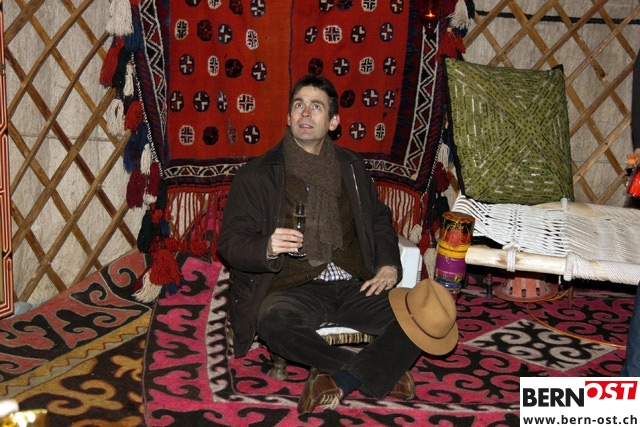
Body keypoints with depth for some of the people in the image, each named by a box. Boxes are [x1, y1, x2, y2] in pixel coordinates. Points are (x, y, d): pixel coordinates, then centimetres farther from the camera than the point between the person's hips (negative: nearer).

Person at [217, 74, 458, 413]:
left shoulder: (350, 167, 19)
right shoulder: (257, 175, 5)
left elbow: (379, 219, 28)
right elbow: (229, 243, 2)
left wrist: (390, 264, 8)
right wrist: (267, 249, -21)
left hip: (353, 287, 3)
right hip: (295, 290, -3)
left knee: (425, 316, -22)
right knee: (274, 320, -38)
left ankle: (339, 379, -21)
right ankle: (377, 371, -19)